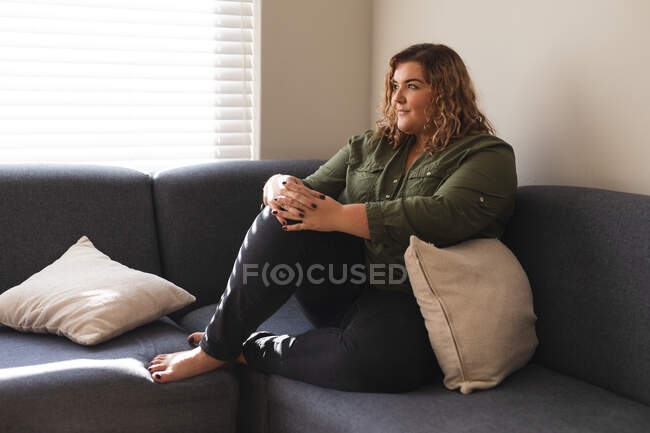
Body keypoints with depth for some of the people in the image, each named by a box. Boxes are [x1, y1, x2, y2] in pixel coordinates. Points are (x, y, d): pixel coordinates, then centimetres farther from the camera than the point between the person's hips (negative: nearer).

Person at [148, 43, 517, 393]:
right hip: (343, 291, 5)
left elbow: (444, 216, -20)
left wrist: (338, 216, -23)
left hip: (407, 303, -4)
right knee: (287, 216, -23)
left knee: (376, 358, -39)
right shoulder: (369, 146, 18)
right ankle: (216, 346, -15)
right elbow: (312, 190, 14)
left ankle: (248, 350, -15)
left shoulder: (488, 155, -1)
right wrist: (280, 186, -13)